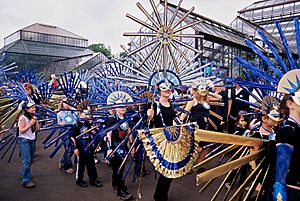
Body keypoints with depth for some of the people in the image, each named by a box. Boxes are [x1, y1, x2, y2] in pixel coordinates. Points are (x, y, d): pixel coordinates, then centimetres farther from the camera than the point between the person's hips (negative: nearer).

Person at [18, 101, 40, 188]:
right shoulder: (23, 118, -15)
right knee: (27, 161, -10)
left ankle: (23, 174, 35)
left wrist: (36, 121, -10)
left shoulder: (33, 117, 5)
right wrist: (30, 124, -23)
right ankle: (26, 181, -4)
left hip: (32, 140, 7)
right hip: (24, 141, -7)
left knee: (30, 160, 15)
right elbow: (21, 131, -16)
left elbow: (37, 129, 5)